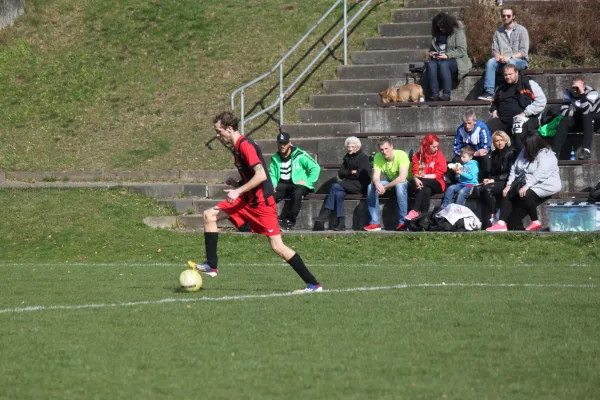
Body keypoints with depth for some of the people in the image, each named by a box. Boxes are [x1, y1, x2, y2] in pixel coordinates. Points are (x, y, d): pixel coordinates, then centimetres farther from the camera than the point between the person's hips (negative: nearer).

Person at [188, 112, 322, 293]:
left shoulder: (245, 145, -16)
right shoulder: (238, 147, 14)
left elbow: (261, 175, -26)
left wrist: (239, 191, -24)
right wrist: (237, 185, 8)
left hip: (261, 201, -10)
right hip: (248, 199, 10)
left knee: (277, 246, -11)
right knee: (209, 215, 4)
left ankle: (313, 284, -6)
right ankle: (211, 266, 4)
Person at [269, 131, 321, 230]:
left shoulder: (300, 155, -6)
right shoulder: (275, 158, 10)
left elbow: (316, 168, -7)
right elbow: (272, 175, 13)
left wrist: (307, 182, -14)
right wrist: (272, 184, -9)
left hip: (298, 185, -4)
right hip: (282, 185, 4)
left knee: (297, 193, -39)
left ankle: (289, 221, -29)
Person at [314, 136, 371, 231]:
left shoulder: (364, 157, 0)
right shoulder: (347, 158, 20)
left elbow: (361, 175, -11)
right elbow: (340, 174, 11)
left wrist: (347, 174, -2)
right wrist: (351, 172, -7)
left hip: (360, 185, -6)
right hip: (350, 185, 6)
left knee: (335, 186, -25)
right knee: (338, 194, -27)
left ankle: (324, 216, -24)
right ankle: (341, 223, -31)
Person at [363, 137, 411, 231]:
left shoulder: (401, 155, -26)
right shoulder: (378, 157, -10)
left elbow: (402, 178, -35)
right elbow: (375, 176, -17)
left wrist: (385, 187, -35)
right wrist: (377, 184, -41)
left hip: (406, 182, -5)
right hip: (390, 182, 5)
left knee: (400, 185, -38)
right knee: (371, 186, -18)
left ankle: (403, 222, -36)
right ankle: (375, 223, -18)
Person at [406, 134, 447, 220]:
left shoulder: (439, 155, 0)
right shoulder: (418, 156, 5)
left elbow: (438, 174, -6)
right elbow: (415, 172, -3)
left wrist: (424, 176, -17)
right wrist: (416, 180, -26)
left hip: (437, 184, -1)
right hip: (424, 184, 1)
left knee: (423, 184, -33)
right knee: (426, 190, -35)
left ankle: (415, 211, -36)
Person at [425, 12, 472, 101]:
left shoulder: (458, 31, -2)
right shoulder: (437, 34, 17)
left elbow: (461, 51, -11)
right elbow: (432, 49, 26)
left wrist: (447, 55, -23)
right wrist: (431, 53, 1)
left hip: (455, 60, -5)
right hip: (438, 59, 5)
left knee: (443, 64, -38)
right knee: (430, 64, -30)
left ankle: (447, 94, -37)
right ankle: (434, 94, -36)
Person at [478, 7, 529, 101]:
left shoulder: (521, 30, 2)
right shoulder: (498, 32, 15)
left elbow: (523, 52, -6)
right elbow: (494, 50, 11)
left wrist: (510, 57, -20)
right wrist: (498, 56, -13)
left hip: (519, 60, -3)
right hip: (503, 60, 3)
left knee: (510, 62, -38)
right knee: (491, 62, -28)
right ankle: (489, 92, -38)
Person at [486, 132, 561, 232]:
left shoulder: (546, 154, -14)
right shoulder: (525, 152, 11)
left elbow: (540, 174, -27)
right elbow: (515, 168, 10)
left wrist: (527, 186, -35)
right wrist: (509, 185, -2)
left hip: (544, 185, -9)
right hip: (524, 184, 9)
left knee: (525, 195, -33)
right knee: (508, 194, -8)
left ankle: (535, 222, -18)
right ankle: (501, 223, -16)